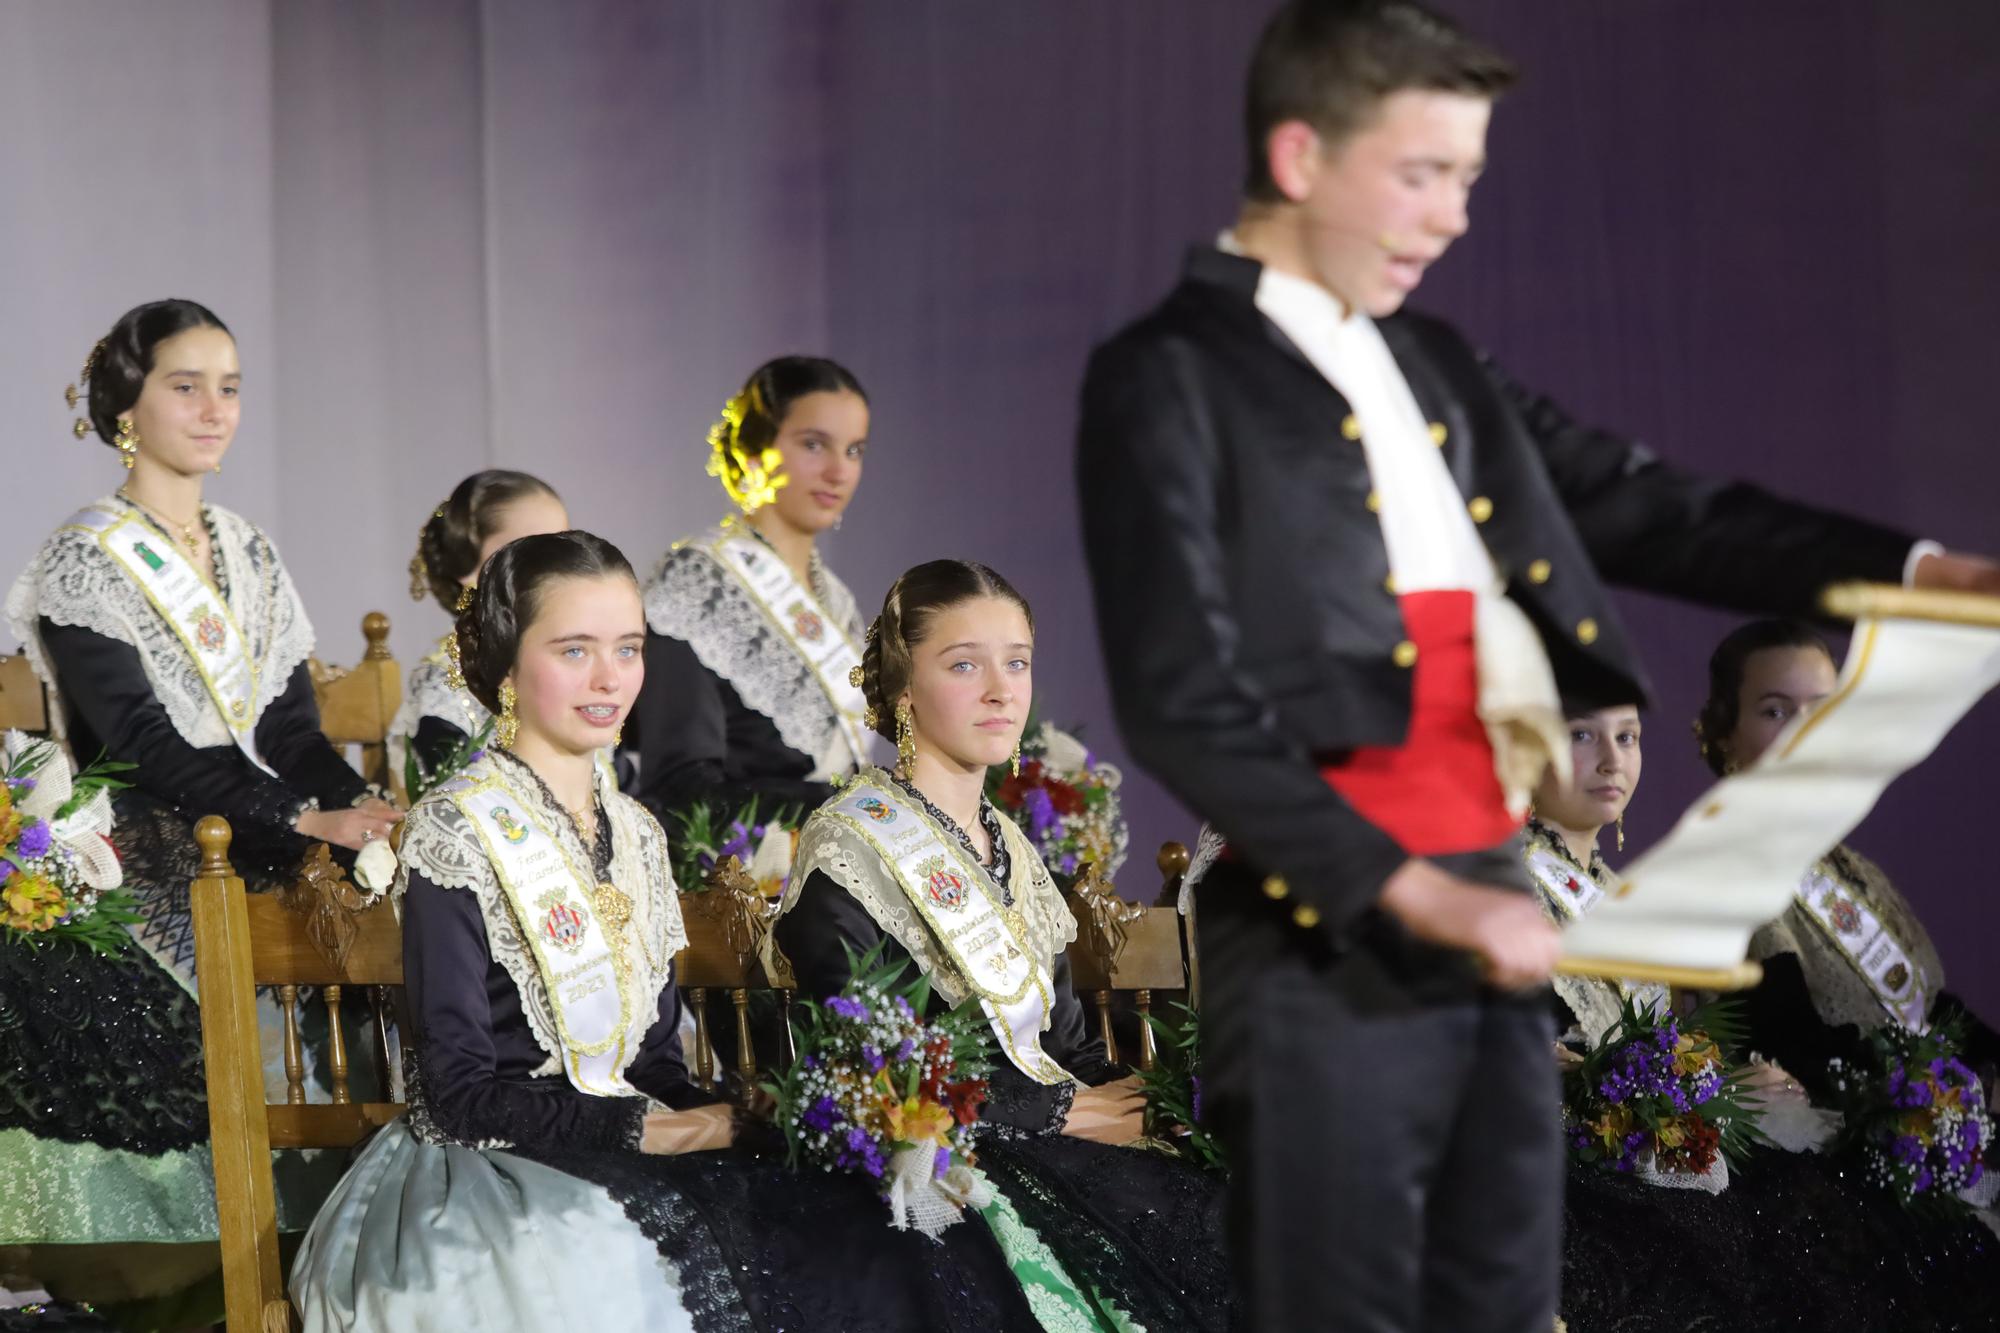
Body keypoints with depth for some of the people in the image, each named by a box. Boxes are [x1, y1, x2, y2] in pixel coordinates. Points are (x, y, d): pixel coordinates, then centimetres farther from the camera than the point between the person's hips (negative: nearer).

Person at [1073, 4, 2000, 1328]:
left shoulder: (1436, 365, 18)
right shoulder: (1169, 380, -6)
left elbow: (1648, 509, 17)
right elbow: (1184, 704, -14)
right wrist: (1407, 892, -19)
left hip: (1490, 923, 7)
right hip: (1327, 946, -7)